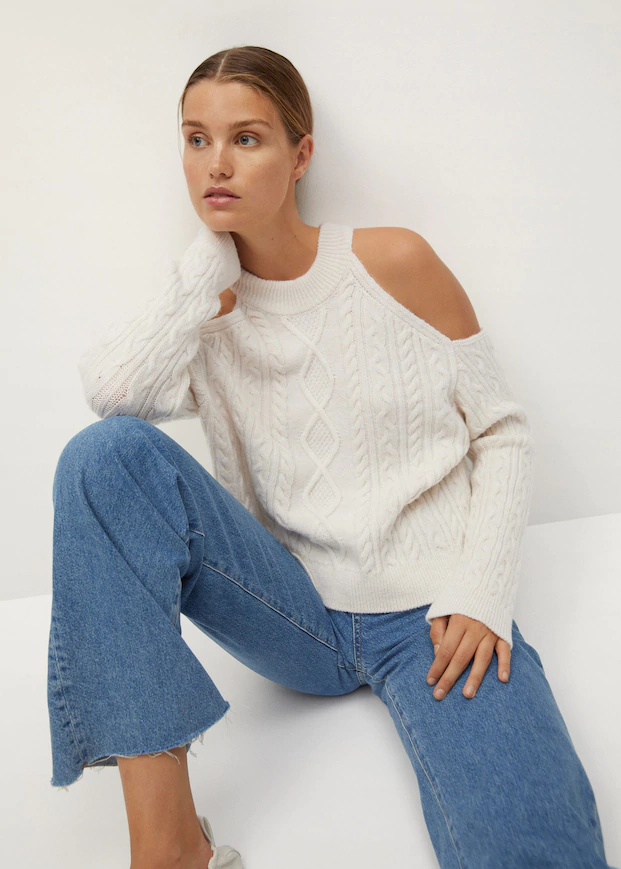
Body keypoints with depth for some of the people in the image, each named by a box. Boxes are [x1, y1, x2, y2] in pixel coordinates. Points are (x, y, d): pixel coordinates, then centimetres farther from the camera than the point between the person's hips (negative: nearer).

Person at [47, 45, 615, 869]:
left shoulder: (394, 262, -2)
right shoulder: (205, 308, 6)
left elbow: (503, 433, 1)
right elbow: (111, 389, -17)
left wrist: (482, 596, -11)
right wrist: (212, 259, -9)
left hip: (430, 617, -3)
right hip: (292, 614, 4)